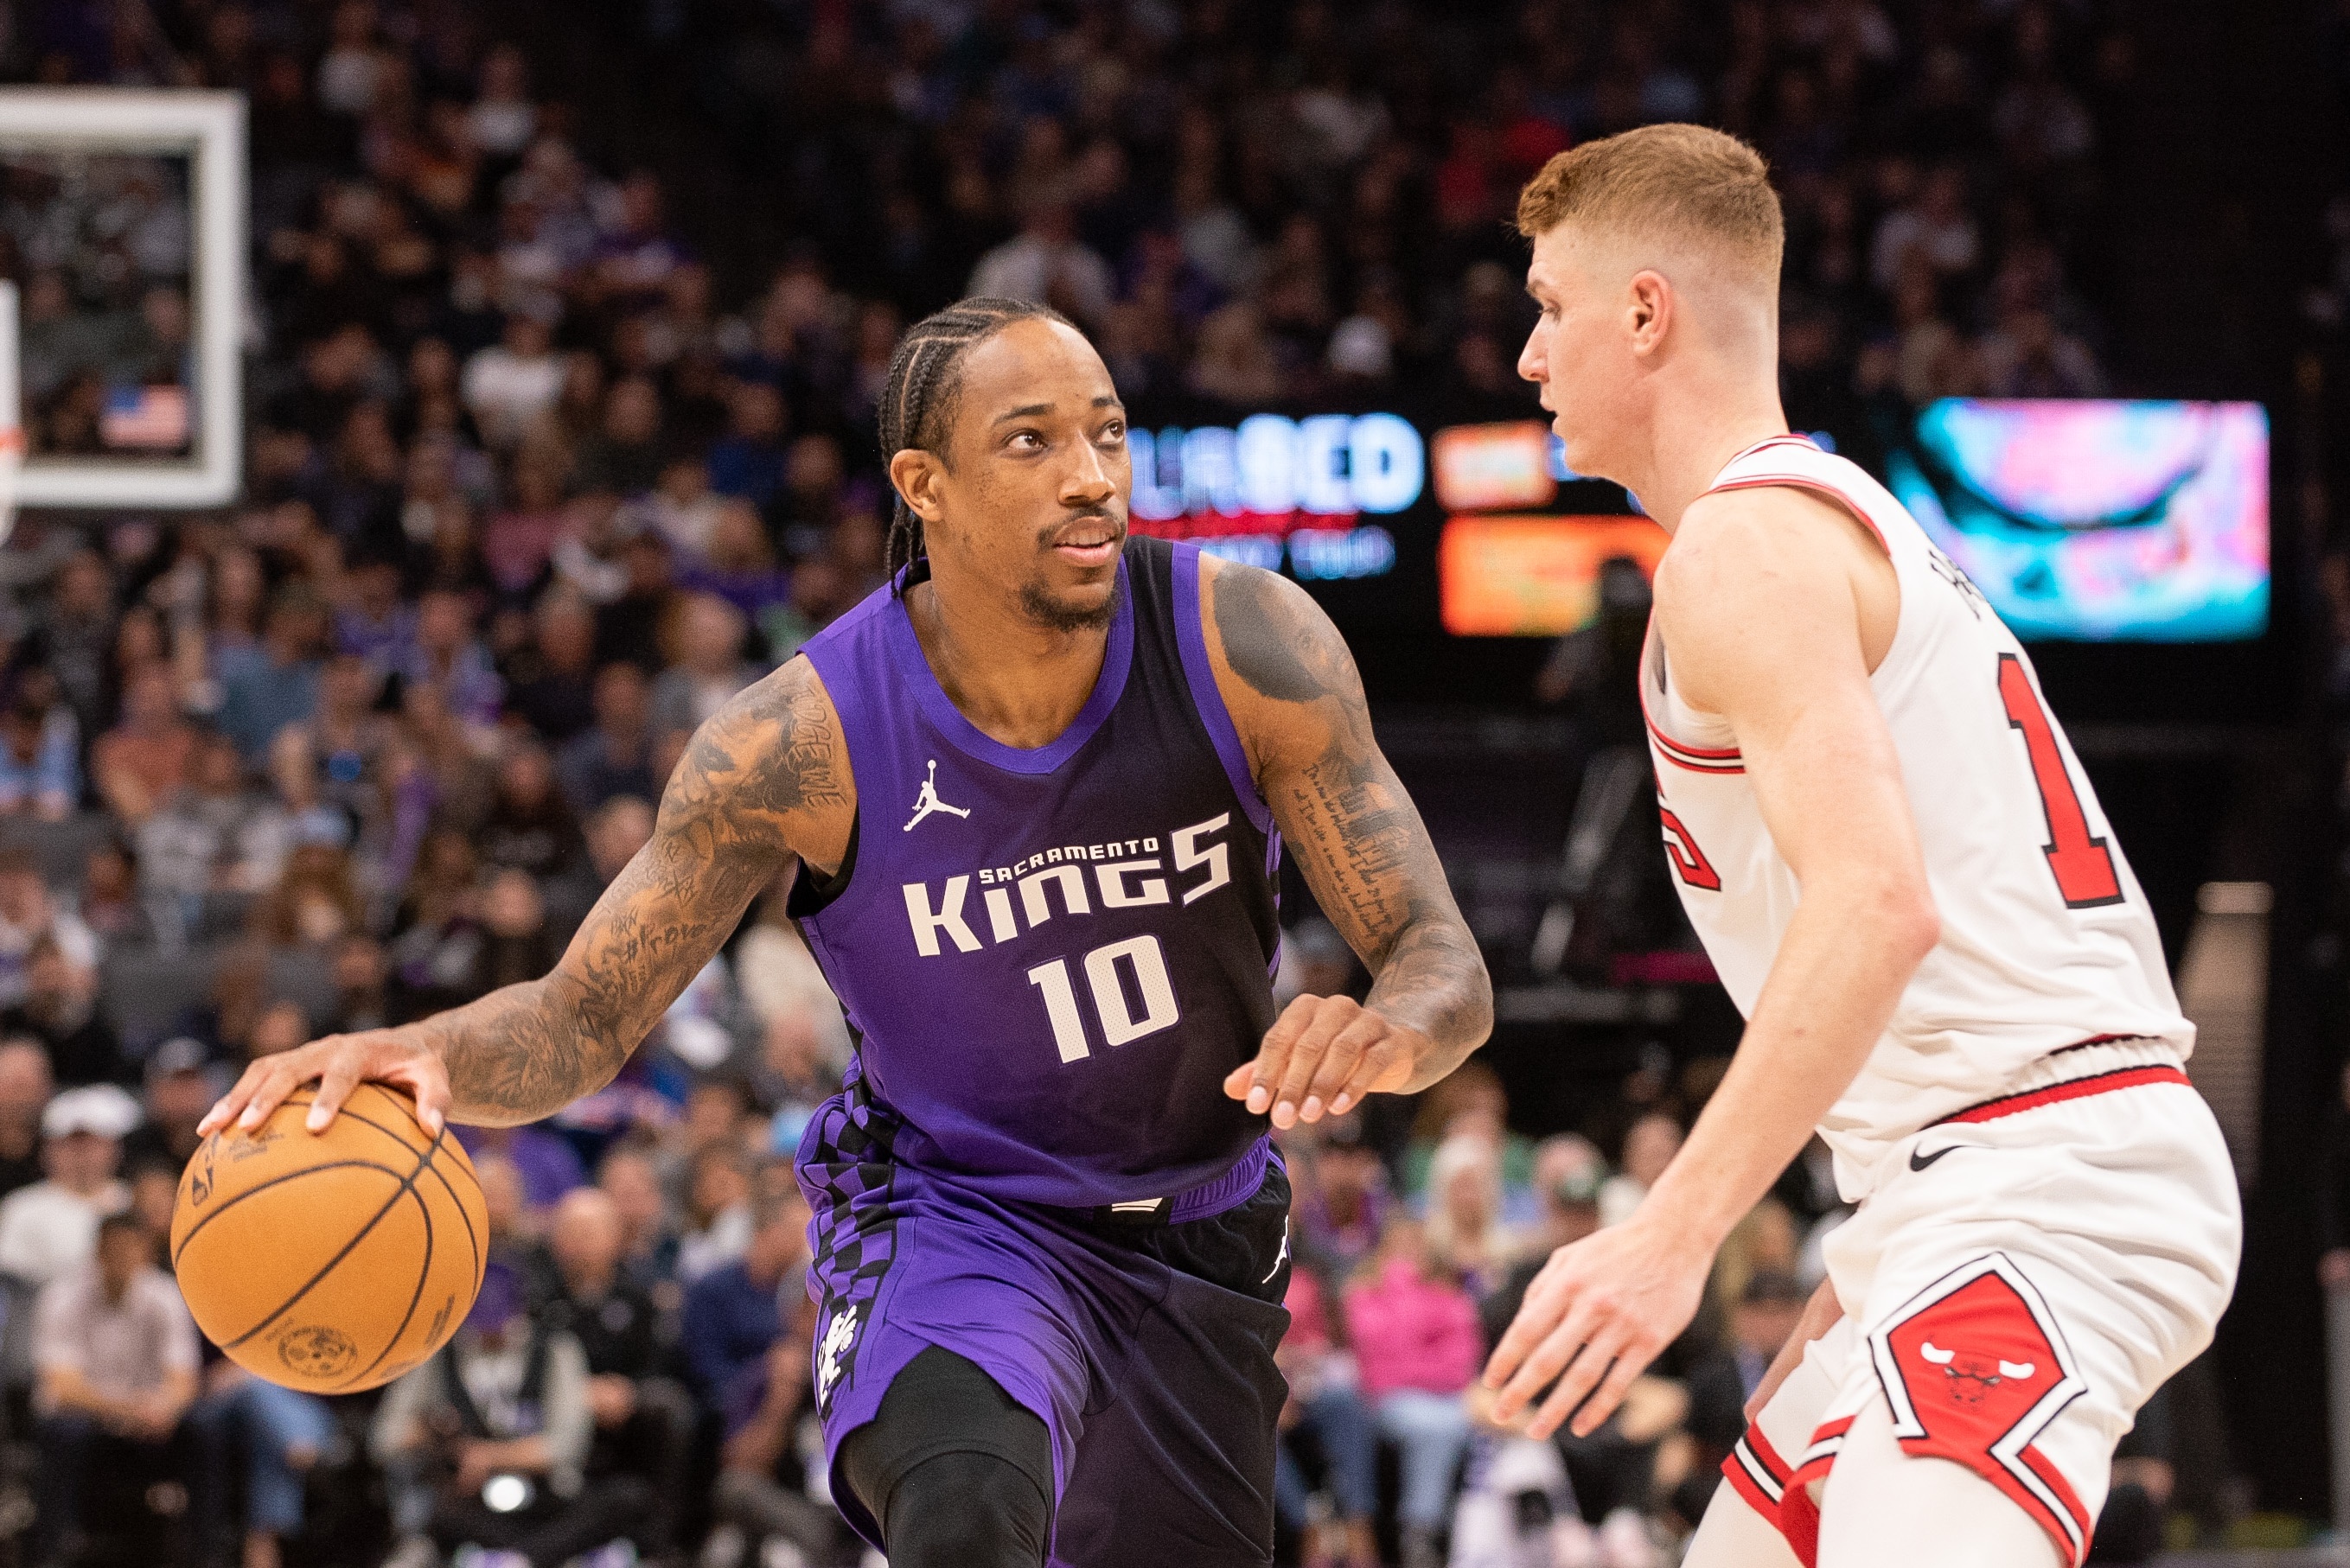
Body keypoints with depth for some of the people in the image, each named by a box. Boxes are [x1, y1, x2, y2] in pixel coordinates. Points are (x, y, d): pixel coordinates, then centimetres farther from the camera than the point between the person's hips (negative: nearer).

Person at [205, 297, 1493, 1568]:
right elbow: (585, 1018, -14)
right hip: (950, 1212, -4)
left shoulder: (1246, 647, -20)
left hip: (1200, 1225, 4)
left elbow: (1446, 965, -18)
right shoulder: (806, 740, -23)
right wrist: (429, 1053, -38)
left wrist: (1385, 1034, -44)